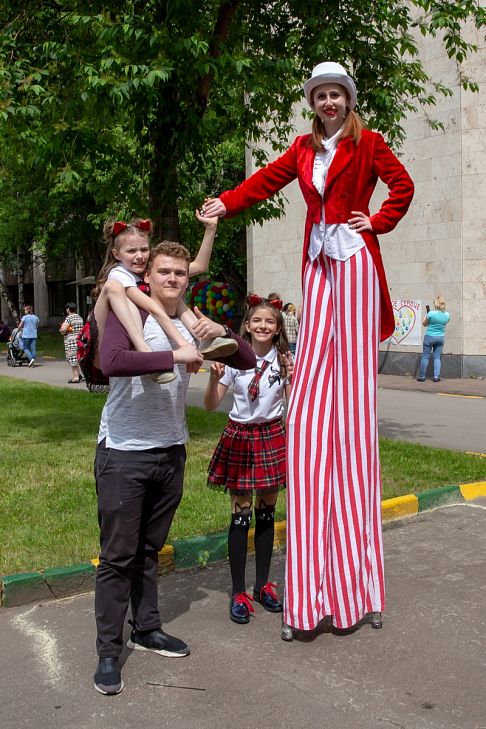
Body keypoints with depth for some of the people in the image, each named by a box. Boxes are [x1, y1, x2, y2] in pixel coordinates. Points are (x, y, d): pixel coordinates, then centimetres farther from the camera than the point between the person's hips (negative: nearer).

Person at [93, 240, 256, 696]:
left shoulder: (193, 325, 7)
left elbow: (248, 362, 7)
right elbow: (111, 362, -31)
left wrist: (224, 333, -12)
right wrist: (175, 356, -30)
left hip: (170, 452, 6)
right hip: (123, 453, -5)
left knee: (149, 549, 18)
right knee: (118, 554, 1)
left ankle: (146, 629, 33)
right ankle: (108, 651, 11)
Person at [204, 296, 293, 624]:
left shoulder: (284, 360, -3)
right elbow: (211, 405, -7)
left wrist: (294, 379, -22)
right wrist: (214, 378, -24)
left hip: (272, 437, 2)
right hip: (240, 437, -2)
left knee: (266, 511, 11)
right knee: (241, 514, 1)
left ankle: (263, 585, 25)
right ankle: (238, 592, 11)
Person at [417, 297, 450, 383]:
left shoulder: (431, 313, -17)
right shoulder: (447, 315, -3)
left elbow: (424, 323, -3)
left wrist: (426, 314, 8)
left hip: (430, 337, -4)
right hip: (441, 337, 4)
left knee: (425, 357, 5)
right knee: (437, 357, 9)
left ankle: (421, 376, 9)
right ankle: (436, 376, 5)